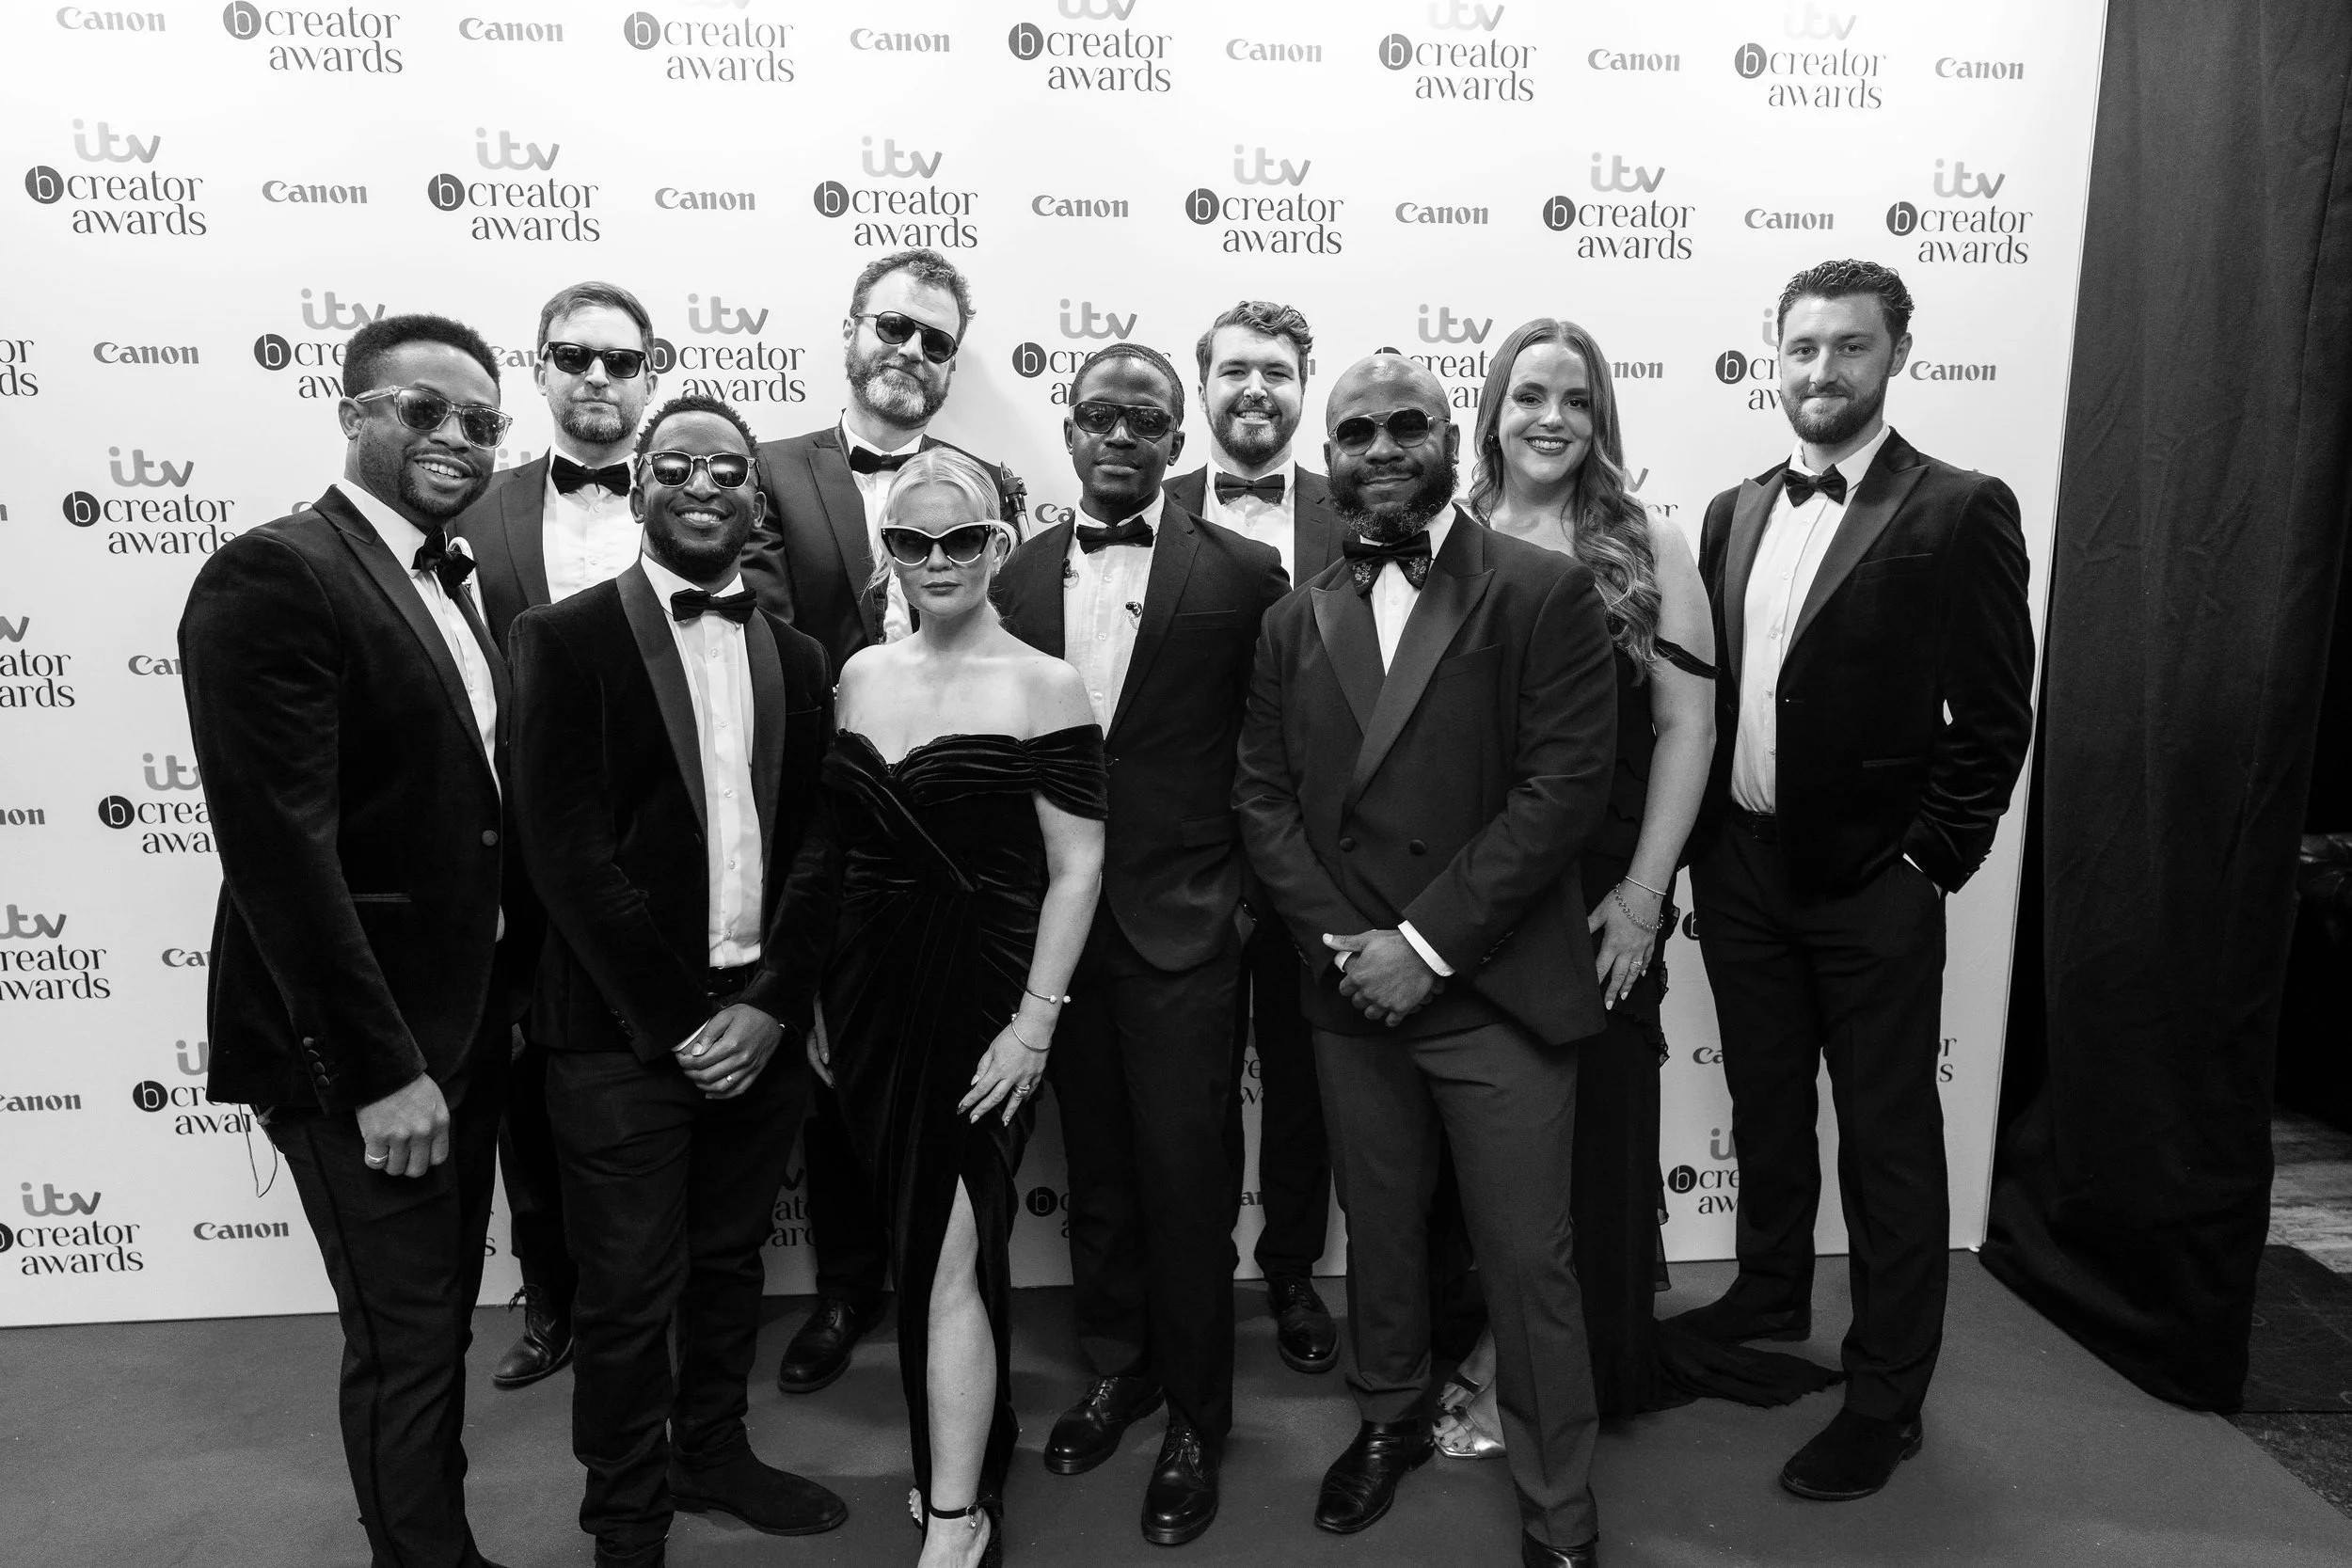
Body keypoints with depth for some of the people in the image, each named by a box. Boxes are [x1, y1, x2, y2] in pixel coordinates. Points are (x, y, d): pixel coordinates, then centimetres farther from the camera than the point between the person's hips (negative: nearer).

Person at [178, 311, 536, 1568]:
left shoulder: (458, 584, 11)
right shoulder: (274, 576, -15)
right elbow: (280, 844, -21)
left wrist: (511, 1002, 8)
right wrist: (380, 1067, -20)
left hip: (464, 1030, 8)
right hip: (358, 1051, -8)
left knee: (438, 1324, 20)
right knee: (406, 1340, 4)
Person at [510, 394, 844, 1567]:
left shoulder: (796, 659, 8)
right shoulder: (566, 639, -5)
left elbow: (815, 850, 6)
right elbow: (566, 850, -12)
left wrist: (769, 1006, -6)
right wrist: (678, 1020, -13)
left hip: (758, 1024, 4)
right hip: (624, 1031, -4)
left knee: (729, 1261, 18)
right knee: (629, 1291, 7)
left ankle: (713, 1452, 39)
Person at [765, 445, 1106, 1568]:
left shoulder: (1041, 686, -8)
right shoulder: (862, 674, 8)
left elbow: (1077, 868, -10)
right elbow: (838, 846, 12)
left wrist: (1035, 1022, -15)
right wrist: (819, 1002, 11)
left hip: (982, 994, -5)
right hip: (870, 989, 6)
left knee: (949, 1255, -3)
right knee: (919, 1240, 16)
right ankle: (969, 1440, 36)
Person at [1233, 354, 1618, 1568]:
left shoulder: (1545, 592, -6)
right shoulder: (1297, 622, 9)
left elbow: (1566, 786, -13)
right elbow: (1263, 794, 7)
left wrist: (1426, 943, -16)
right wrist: (1336, 937, -7)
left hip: (1498, 993, -4)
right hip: (1350, 990, 4)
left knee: (1526, 1261, 4)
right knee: (1379, 1232, 19)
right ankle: (1388, 1420, 44)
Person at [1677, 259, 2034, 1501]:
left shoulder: (1959, 512, -8)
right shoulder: (1734, 513, 8)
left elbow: (1993, 718, -8)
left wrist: (1930, 860, -11)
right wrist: (1702, 841, 4)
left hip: (1871, 886, -5)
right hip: (1741, 869, 5)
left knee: (1887, 1136, 7)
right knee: (1764, 1107, 20)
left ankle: (1886, 1397, 22)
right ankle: (1771, 1296, 41)